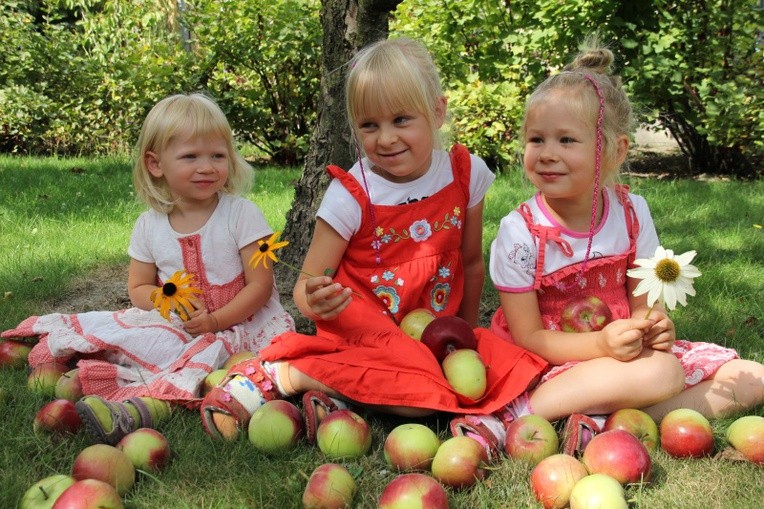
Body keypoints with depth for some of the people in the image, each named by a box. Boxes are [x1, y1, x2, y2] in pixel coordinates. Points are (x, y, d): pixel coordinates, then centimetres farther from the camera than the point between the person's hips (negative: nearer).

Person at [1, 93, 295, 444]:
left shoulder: (241, 214, -8)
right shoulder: (149, 225, 3)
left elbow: (261, 285, -9)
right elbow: (138, 288, 10)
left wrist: (215, 321, -20)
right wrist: (169, 300, -13)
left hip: (237, 322, -5)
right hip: (177, 325, 6)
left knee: (212, 347, -36)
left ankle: (151, 401, -54)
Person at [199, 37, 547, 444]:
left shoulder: (466, 173, -3)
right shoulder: (351, 195, -14)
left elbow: (471, 262, 10)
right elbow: (305, 284, -13)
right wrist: (314, 299, -36)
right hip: (365, 331, -6)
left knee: (517, 374, -18)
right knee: (421, 397, -33)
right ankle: (278, 374, -17)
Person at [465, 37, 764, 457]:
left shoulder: (632, 213, -4)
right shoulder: (519, 232, -16)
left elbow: (643, 300, 4)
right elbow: (529, 337, -14)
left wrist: (654, 324, -20)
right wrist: (602, 344, -30)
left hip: (625, 348, 6)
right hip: (554, 362, -6)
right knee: (660, 374, -30)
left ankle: (600, 419, -18)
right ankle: (524, 416, -24)